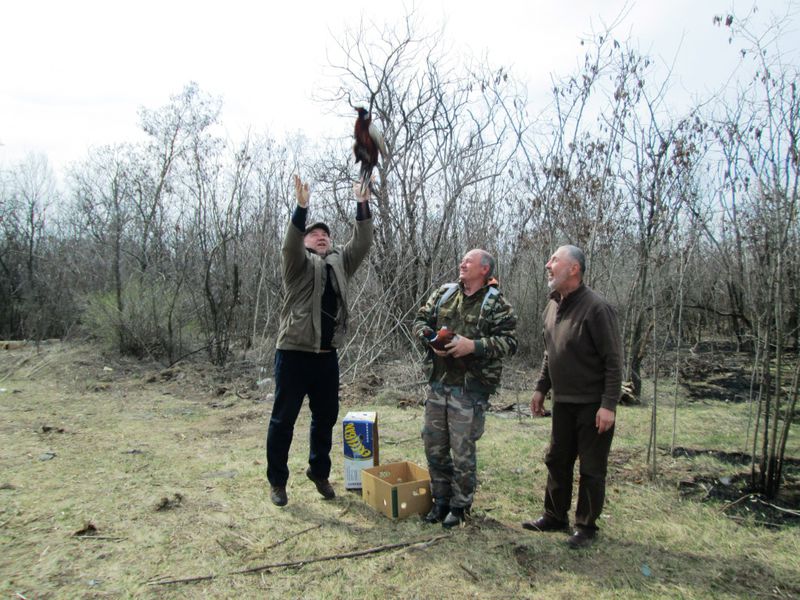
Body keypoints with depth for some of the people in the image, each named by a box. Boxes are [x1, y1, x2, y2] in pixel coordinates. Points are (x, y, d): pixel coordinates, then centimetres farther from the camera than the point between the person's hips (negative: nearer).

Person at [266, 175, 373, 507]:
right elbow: (290, 244, -21)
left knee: (326, 417, 15)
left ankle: (319, 471, 34)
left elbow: (362, 243, 2)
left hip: (327, 355, 5)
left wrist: (362, 205, -7)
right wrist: (301, 207, -34)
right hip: (294, 353, -4)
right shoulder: (298, 263, -1)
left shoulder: (340, 262, 12)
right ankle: (277, 481, 21)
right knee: (283, 419, 6)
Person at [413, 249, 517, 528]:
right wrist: (431, 339, -8)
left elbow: (509, 341, -12)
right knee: (434, 445, 14)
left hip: (470, 388, -5)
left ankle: (460, 505, 26)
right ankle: (441, 499, 32)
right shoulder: (444, 293, 9)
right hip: (438, 382, 5)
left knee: (462, 450, 5)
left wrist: (474, 346, -23)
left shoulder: (496, 303, -5)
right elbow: (420, 321, 13)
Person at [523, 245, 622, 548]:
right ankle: (555, 516, 33)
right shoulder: (552, 307, 7)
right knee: (557, 461, 17)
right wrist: (540, 388, 15)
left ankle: (586, 526, 24)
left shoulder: (596, 308, -18)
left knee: (591, 468, 7)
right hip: (562, 401, 8)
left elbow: (613, 361, -18)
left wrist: (609, 405, -20)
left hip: (592, 405, -7)